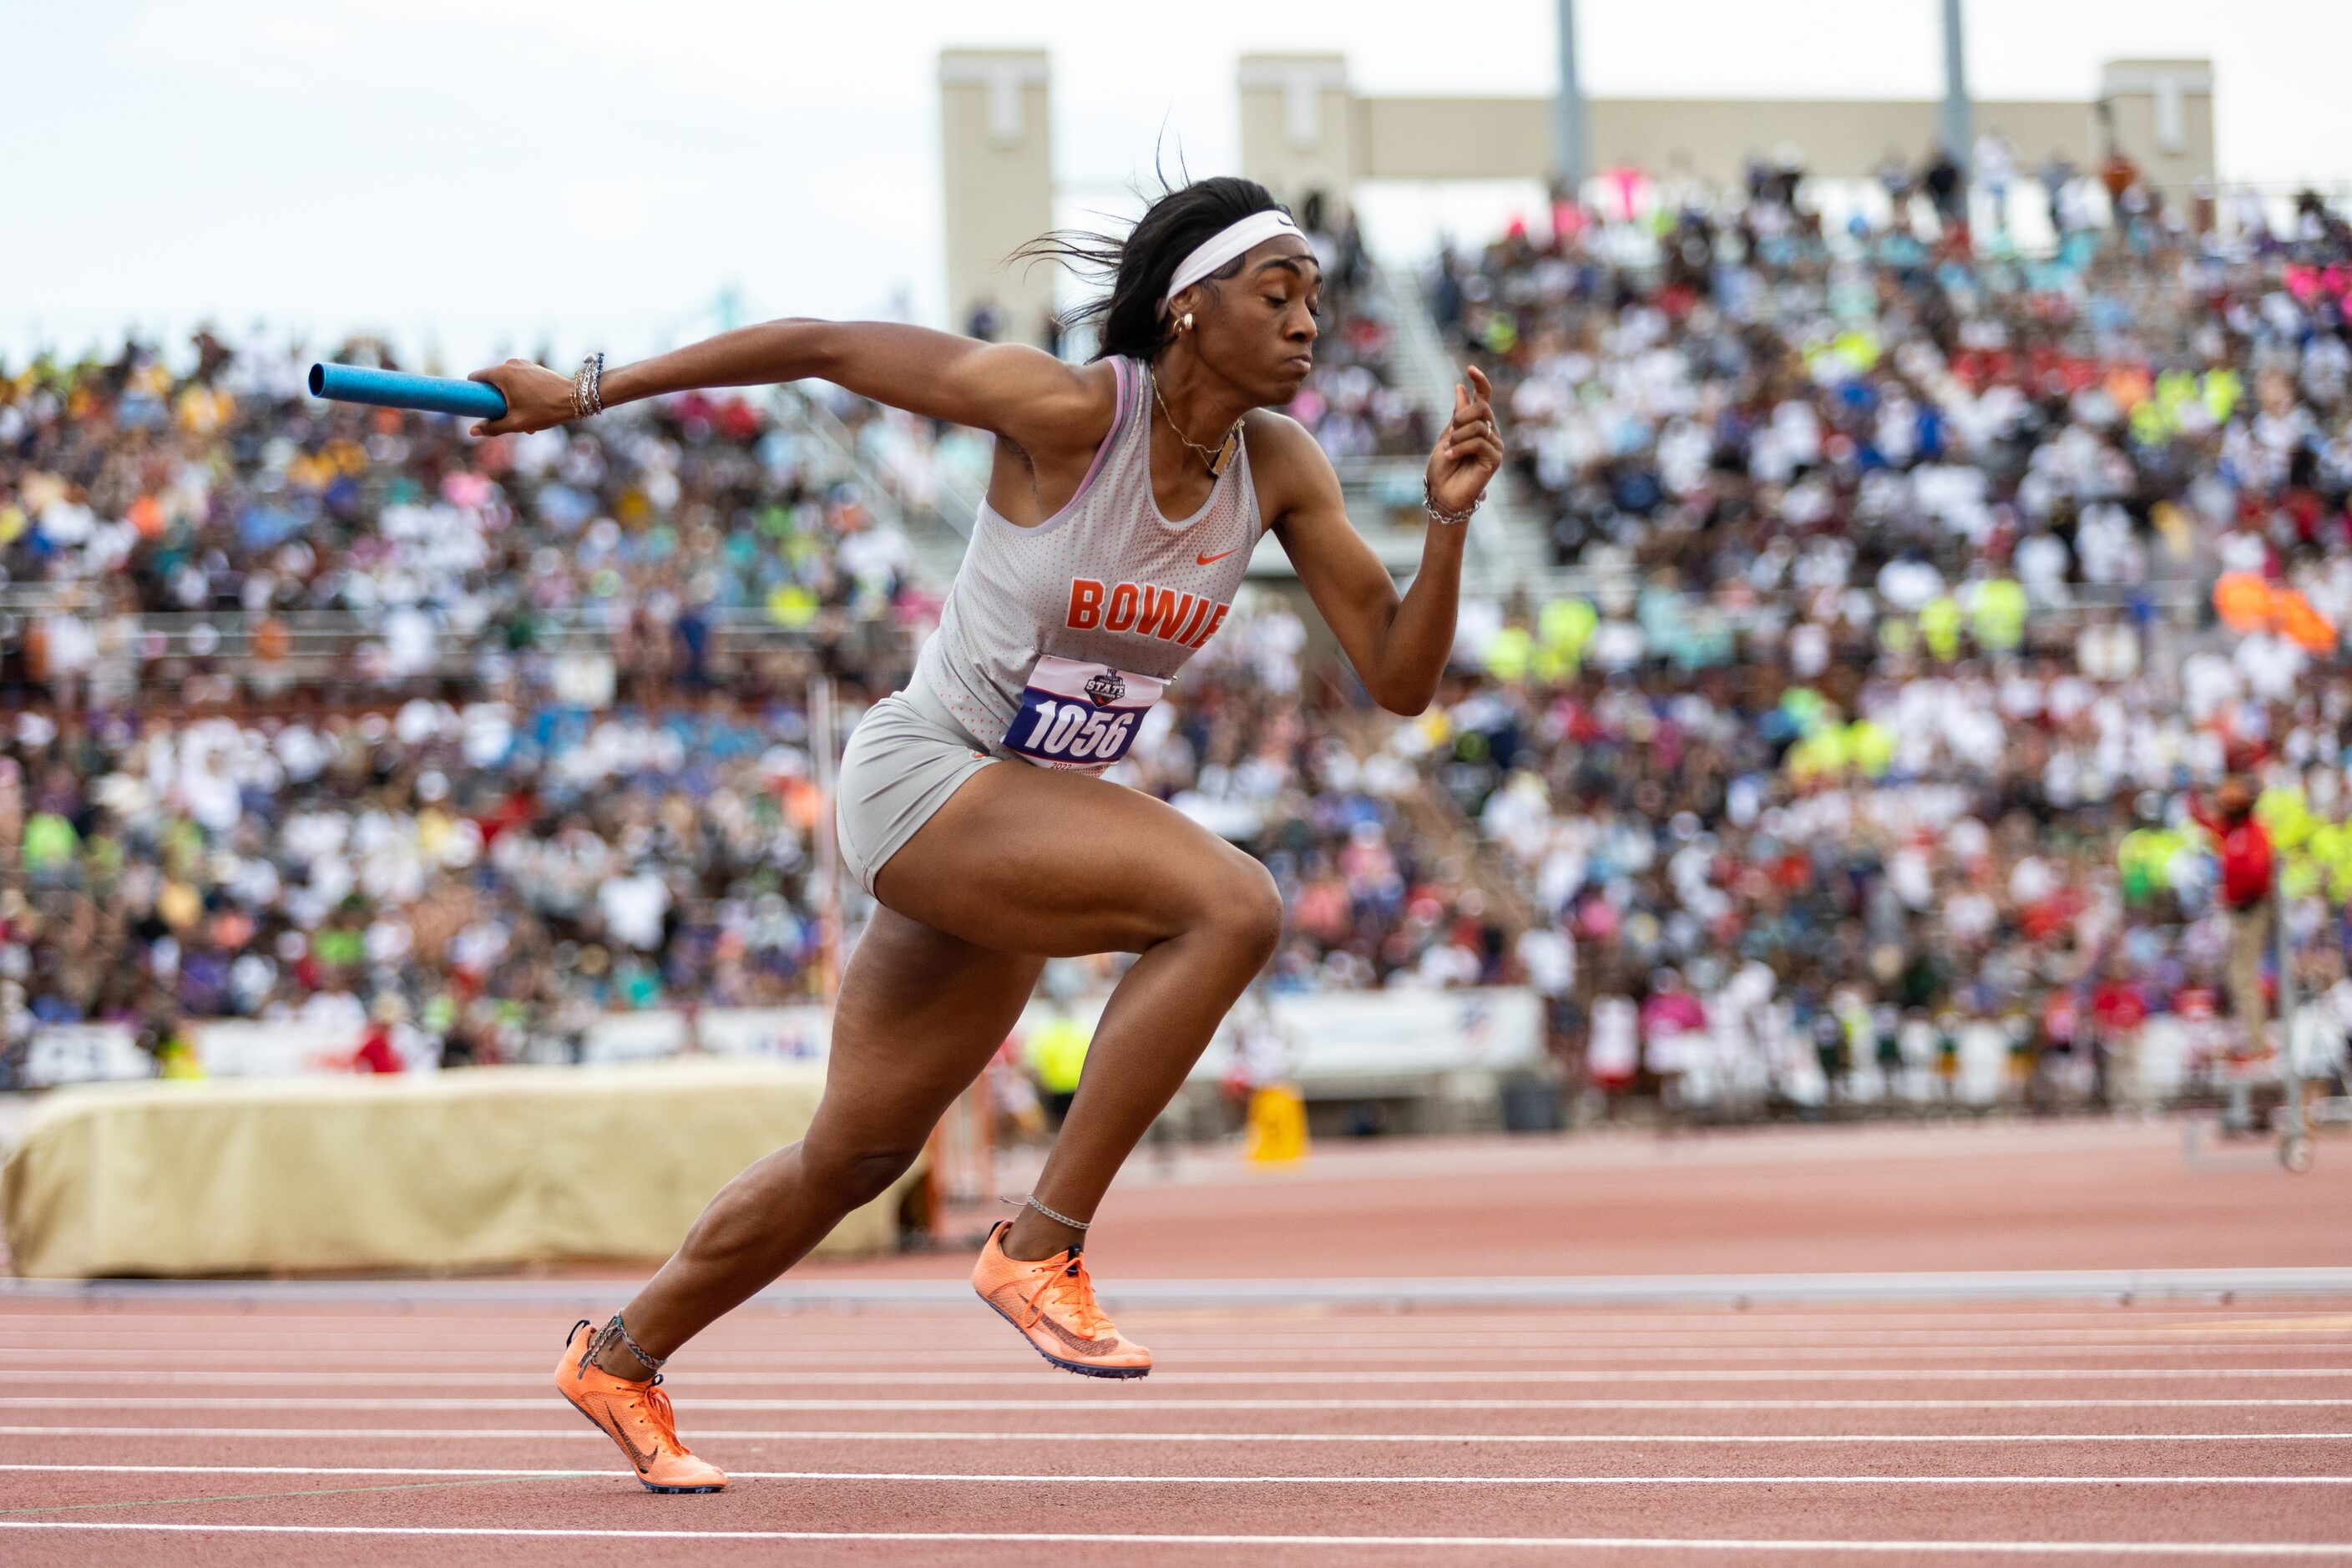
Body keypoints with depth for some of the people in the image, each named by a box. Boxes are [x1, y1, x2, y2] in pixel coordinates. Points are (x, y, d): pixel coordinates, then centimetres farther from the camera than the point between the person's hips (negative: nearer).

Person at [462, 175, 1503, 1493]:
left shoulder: (1280, 468, -3)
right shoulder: (1065, 410, -20)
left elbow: (1400, 678, -3)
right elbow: (825, 346, -12)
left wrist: (1450, 520, -19)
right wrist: (592, 391, -8)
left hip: (1027, 824, 7)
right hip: (923, 779, -7)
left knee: (859, 1156, 18)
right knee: (1232, 905, -29)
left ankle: (620, 1358, 38)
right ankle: (1043, 1247, -20)